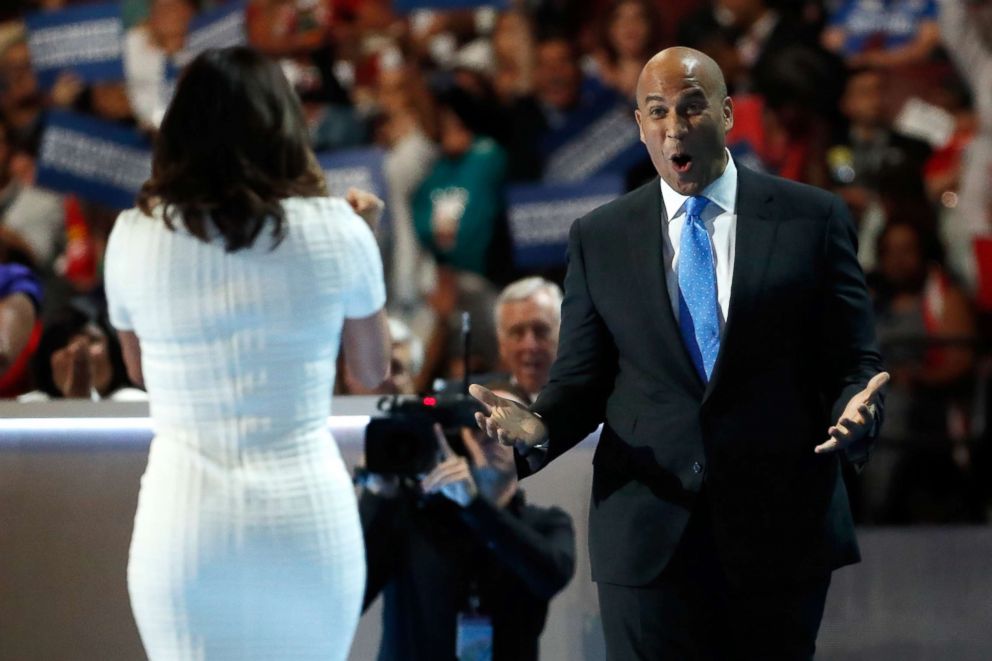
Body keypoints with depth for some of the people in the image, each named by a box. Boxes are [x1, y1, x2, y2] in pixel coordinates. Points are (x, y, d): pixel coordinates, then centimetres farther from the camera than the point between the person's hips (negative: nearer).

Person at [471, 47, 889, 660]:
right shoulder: (598, 238, 8)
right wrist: (540, 429, -14)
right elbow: (582, 377, 8)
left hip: (782, 534, -1)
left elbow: (854, 361, 3)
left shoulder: (813, 219, 3)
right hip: (649, 537, 1)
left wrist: (854, 413, -20)